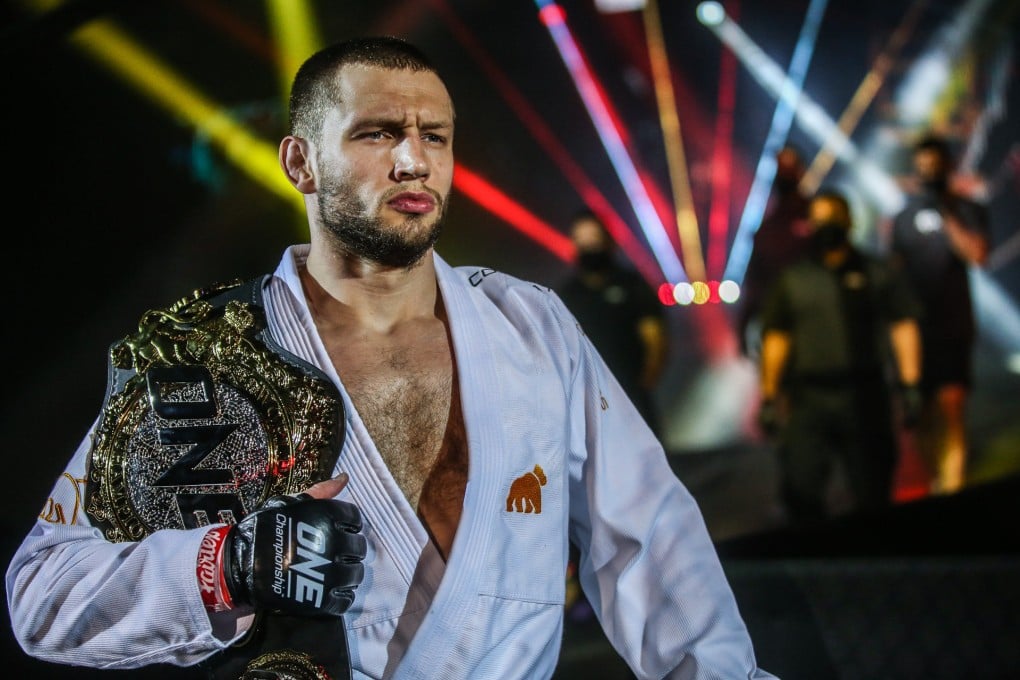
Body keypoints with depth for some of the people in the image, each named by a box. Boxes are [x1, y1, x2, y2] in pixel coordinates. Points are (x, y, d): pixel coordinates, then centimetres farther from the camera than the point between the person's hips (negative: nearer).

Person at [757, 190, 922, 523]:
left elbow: (904, 328, 2)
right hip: (808, 399, 1)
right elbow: (776, 338, 11)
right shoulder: (792, 279, 12)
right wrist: (769, 397, 7)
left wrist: (909, 385, -8)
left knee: (870, 490, 2)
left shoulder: (877, 274, 8)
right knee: (801, 484, -9)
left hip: (864, 398, -1)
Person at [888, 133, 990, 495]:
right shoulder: (903, 217, 11)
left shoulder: (967, 211, 4)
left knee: (951, 400, -14)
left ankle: (952, 482, -14)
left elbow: (977, 254, -12)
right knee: (923, 407, 5)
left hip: (953, 325, -3)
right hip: (914, 326, 3)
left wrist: (947, 217, -13)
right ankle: (935, 479, 17)